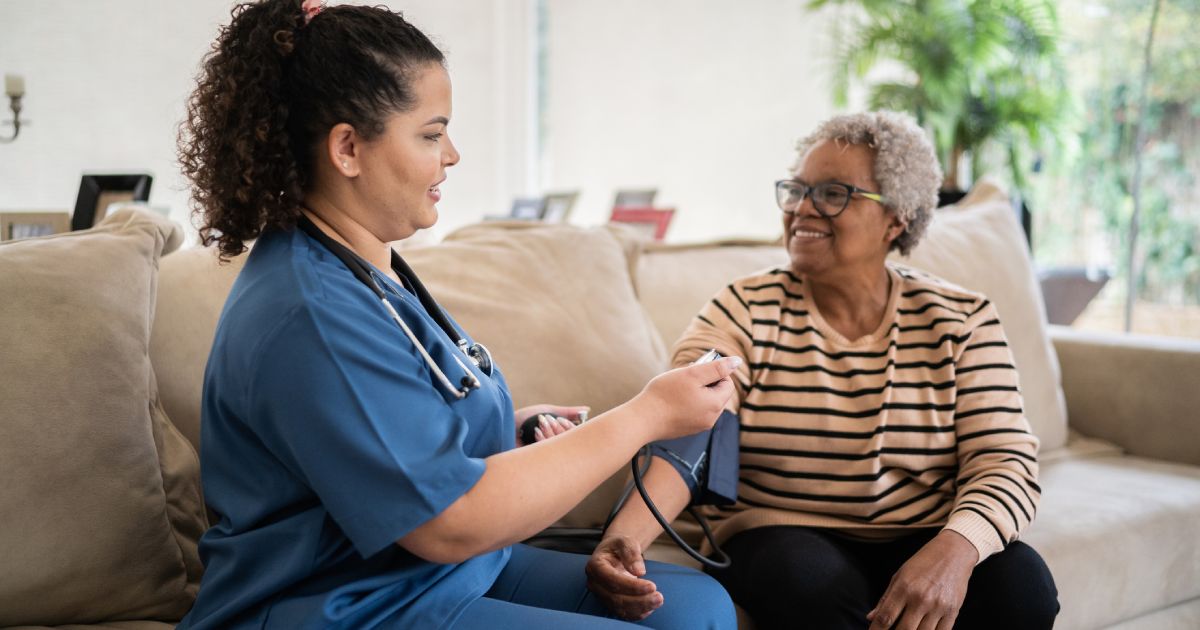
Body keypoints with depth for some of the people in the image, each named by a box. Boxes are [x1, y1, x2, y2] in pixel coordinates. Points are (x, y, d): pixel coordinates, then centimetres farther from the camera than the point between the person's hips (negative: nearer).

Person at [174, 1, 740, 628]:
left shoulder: (366, 265, 9)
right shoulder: (308, 316, -23)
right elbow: (453, 523, -25)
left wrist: (514, 424, 5)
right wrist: (646, 415, -19)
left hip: (446, 573, 10)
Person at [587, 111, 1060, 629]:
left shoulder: (960, 322, 0)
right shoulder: (744, 312, -4)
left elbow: (1005, 461, -9)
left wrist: (955, 549, -32)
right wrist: (624, 538, -39)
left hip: (923, 542, 2)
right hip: (783, 536, -2)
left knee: (1020, 584, -26)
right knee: (813, 585, -33)